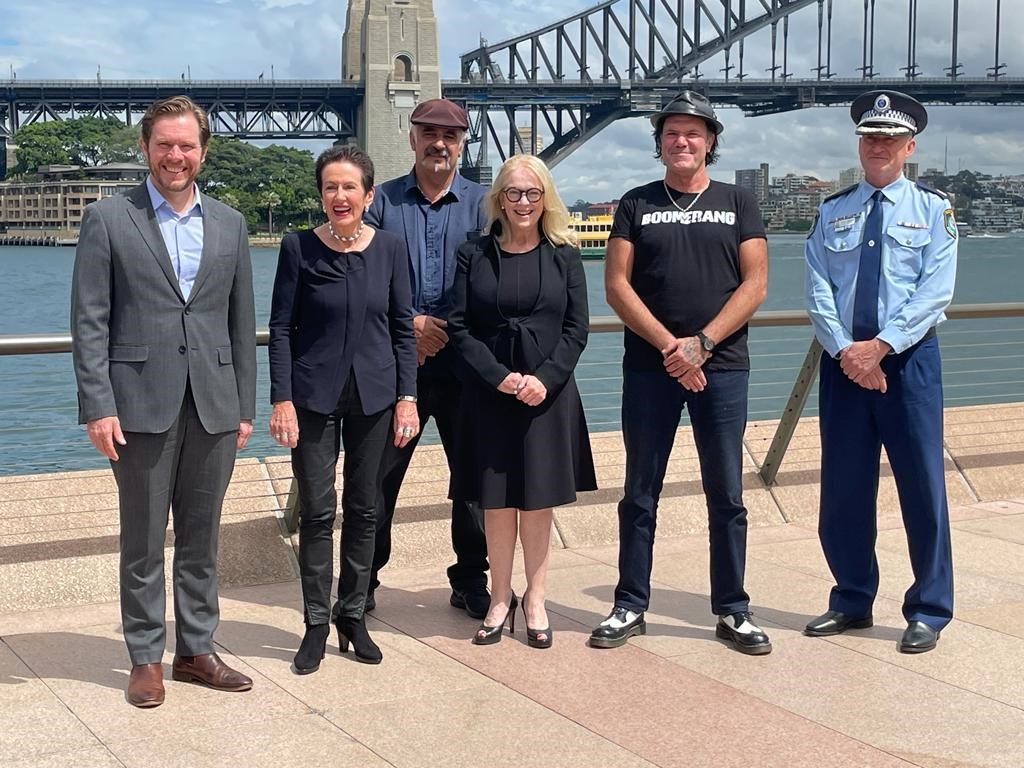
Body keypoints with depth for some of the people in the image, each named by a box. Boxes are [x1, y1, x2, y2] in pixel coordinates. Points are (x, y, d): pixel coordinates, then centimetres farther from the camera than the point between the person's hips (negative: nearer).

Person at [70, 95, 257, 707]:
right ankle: (146, 658, 18)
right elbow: (89, 321, -4)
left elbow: (241, 323, 12)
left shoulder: (230, 224, 10)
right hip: (142, 404, -3)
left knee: (202, 540, 11)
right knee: (143, 542, 6)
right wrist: (99, 406, -11)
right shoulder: (109, 220, -1)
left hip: (214, 406, 3)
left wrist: (245, 406, 8)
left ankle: (197, 650, 23)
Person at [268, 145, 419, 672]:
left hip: (373, 395, 2)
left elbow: (402, 327, 5)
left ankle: (352, 616, 22)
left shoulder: (389, 248, 1)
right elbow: (280, 328, -3)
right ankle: (316, 623, 12)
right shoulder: (298, 247, -5)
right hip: (314, 396, -2)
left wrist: (406, 396, -1)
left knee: (363, 509, 9)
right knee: (317, 511, 0)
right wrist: (282, 400, -9)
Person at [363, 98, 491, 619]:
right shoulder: (382, 202, 7)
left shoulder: (482, 205, 7)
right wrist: (410, 323, -10)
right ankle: (362, 582, 16)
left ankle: (471, 582, 19)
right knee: (377, 477, 4)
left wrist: (449, 330, -11)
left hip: (464, 363, 1)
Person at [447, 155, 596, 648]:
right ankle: (500, 600, 17)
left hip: (548, 394, 0)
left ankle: (535, 600, 17)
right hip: (489, 394, 0)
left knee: (538, 500, 6)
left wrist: (544, 377, -14)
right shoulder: (473, 255, 2)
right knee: (496, 500, 5)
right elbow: (459, 327, -2)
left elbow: (577, 329, 0)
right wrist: (499, 376, -14)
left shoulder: (564, 256, 3)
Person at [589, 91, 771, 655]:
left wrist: (702, 343, -12)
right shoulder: (636, 205, 8)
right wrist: (669, 345, -12)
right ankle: (630, 606, 14)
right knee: (640, 493, 5)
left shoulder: (738, 204, 9)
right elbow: (616, 286, -1)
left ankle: (732, 611, 13)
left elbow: (754, 285, 0)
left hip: (721, 367, 0)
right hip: (649, 368, 0)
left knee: (726, 495, 4)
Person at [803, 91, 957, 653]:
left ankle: (928, 612, 12)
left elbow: (935, 291, -8)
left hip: (908, 359, -3)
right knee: (843, 489, 8)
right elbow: (818, 290, 2)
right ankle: (852, 602, 22)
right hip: (842, 361, 3)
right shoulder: (832, 212, 10)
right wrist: (845, 350, -13)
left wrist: (880, 345, -17)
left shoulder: (932, 209, 2)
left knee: (922, 486, 0)